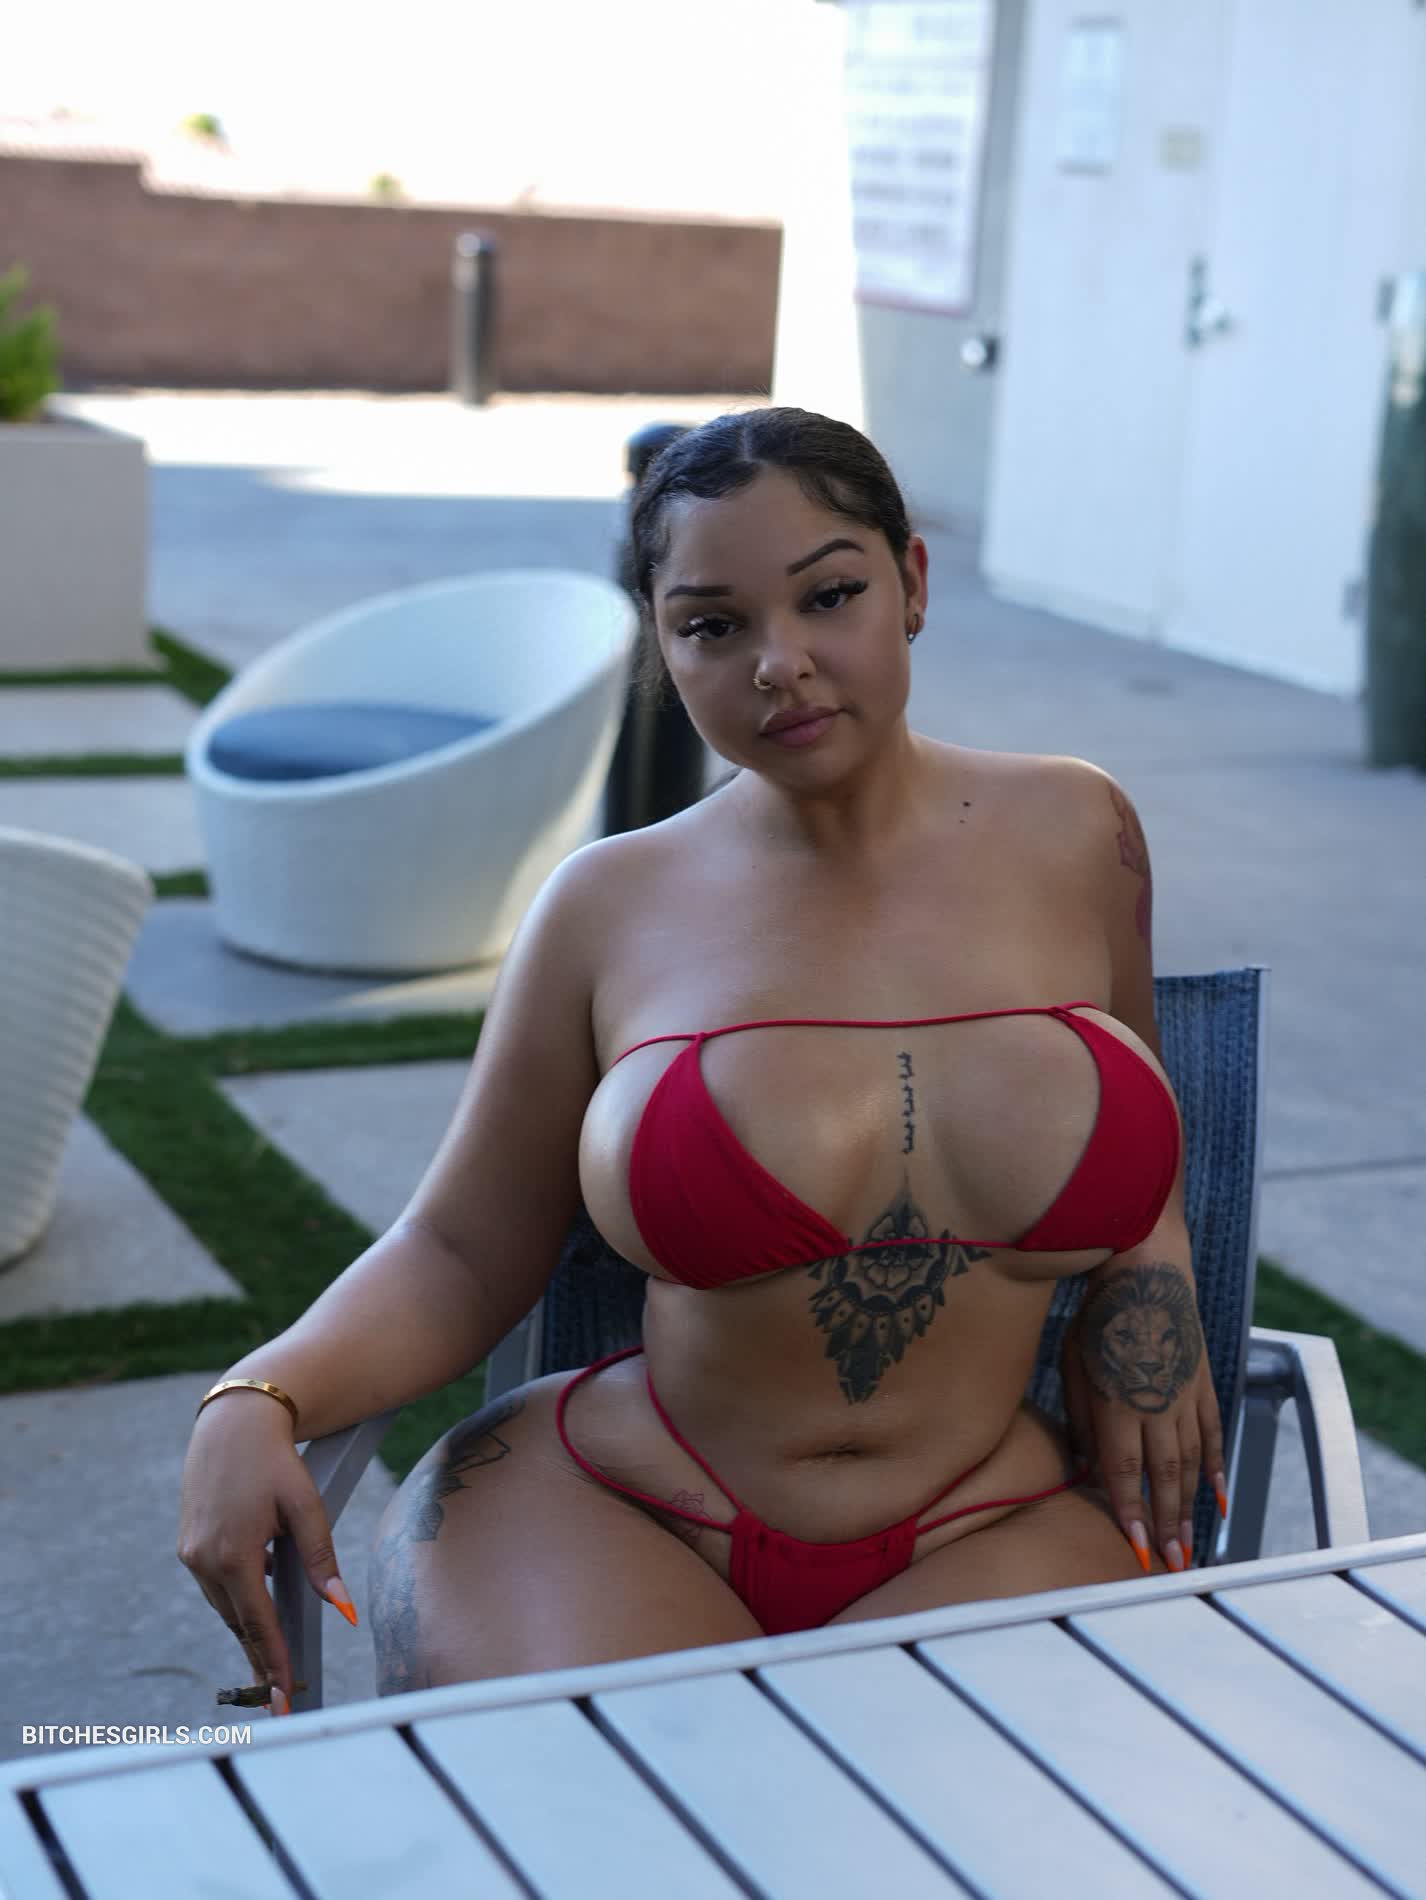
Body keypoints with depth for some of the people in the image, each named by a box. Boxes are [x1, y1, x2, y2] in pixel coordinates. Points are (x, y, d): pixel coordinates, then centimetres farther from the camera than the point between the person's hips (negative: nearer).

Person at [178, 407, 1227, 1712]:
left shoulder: (1071, 834, 4)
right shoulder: (611, 909, 0)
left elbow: (1138, 1114, 24)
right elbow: (457, 1257, 4)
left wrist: (1147, 1283, 4)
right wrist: (257, 1402, -14)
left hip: (988, 1534, 1)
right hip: (612, 1523, -1)